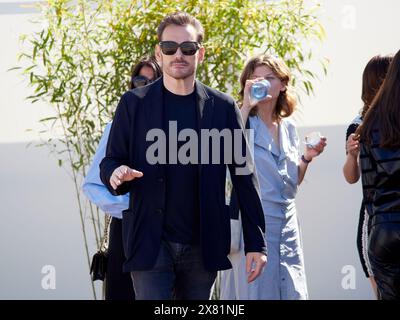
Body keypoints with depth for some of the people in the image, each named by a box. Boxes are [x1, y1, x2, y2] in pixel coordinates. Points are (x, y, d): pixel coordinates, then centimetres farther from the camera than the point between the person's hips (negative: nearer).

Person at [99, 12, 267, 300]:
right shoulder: (134, 104, 3)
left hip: (204, 245, 1)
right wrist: (116, 174, -19)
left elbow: (244, 176, 5)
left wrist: (255, 243, 1)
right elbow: (111, 161, 6)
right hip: (151, 243, -1)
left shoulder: (223, 107, 5)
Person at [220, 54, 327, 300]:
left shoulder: (289, 128, 14)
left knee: (291, 291, 4)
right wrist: (247, 105, -20)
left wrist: (307, 158, 2)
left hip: (286, 221, 6)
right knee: (254, 291, -5)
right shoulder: (243, 120, -1)